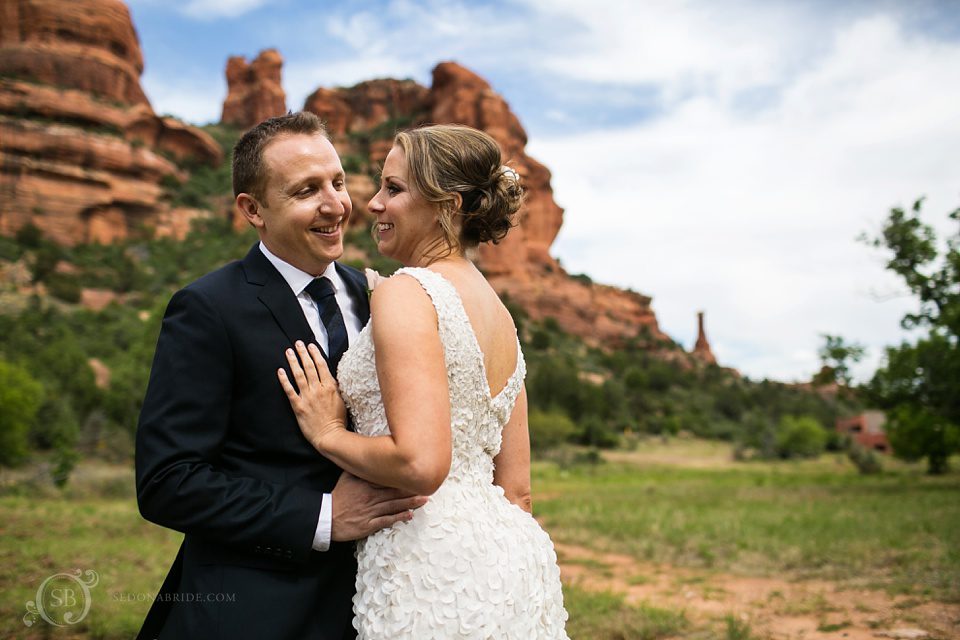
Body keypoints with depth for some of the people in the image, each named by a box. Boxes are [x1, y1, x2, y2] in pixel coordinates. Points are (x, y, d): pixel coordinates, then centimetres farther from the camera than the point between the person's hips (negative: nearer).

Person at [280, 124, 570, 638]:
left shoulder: (406, 292, -14)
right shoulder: (498, 312, 11)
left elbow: (421, 465, -25)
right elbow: (516, 488, 13)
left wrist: (329, 434, -9)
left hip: (435, 572, -8)